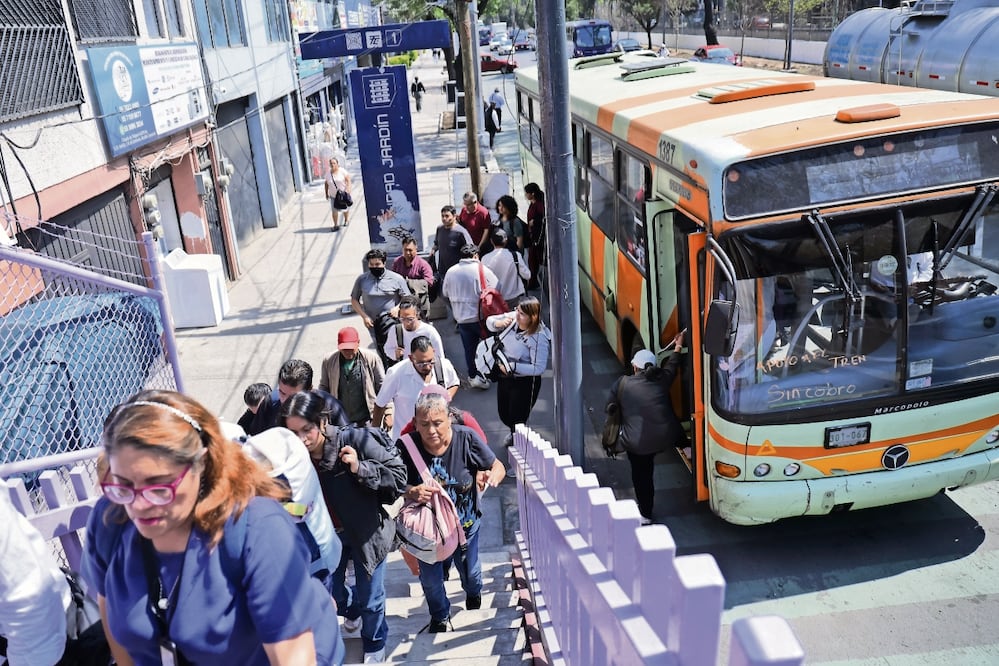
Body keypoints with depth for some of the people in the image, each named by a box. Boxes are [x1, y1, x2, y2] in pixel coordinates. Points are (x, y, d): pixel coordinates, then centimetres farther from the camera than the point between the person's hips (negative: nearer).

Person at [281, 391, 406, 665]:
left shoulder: (355, 440, -29)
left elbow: (399, 475, -25)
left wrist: (360, 468, -36)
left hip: (366, 533, -4)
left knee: (370, 598, 13)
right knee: (329, 594, 23)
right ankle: (352, 612, 59)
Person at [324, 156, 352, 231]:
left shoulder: (342, 171, -9)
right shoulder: (328, 174, 1)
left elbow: (348, 180, -10)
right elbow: (326, 184, 10)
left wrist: (348, 189, -22)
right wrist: (326, 193, 10)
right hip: (333, 196, 2)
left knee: (345, 208, 14)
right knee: (334, 210, -9)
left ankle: (346, 220, 40)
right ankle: (336, 225, -3)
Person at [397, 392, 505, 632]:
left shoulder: (466, 438, -24)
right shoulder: (406, 446, -26)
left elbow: (498, 466, -13)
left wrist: (492, 476, -37)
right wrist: (411, 492, -38)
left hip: (465, 522, 1)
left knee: (469, 571, 24)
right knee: (430, 579, 16)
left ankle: (474, 593, 64)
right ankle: (440, 615, 51)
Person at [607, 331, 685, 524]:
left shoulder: (622, 384, -2)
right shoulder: (662, 380, 3)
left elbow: (610, 408, 8)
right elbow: (672, 365, 24)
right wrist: (677, 346, 40)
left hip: (637, 444, -2)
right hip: (666, 438, 2)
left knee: (642, 476, 15)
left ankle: (645, 514, 26)